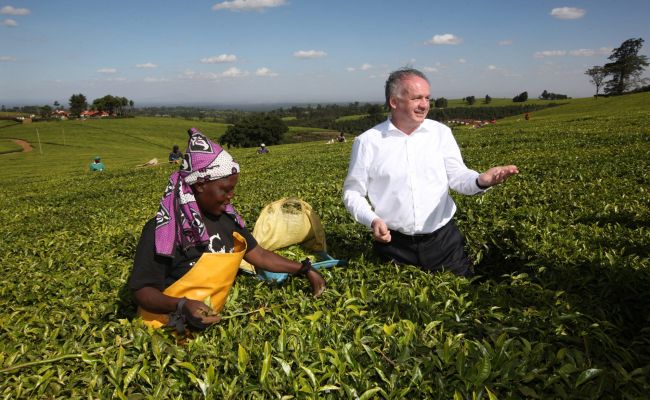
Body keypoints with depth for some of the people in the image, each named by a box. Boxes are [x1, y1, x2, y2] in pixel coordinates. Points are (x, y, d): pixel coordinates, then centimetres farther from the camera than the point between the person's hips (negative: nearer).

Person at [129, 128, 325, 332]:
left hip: (219, 316, 6)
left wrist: (306, 270, 7)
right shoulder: (162, 229, -14)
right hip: (174, 328, -6)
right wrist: (181, 306, -30)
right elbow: (143, 291, -13)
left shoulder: (226, 217, 5)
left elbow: (259, 255, 11)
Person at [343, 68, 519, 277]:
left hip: (443, 239, 2)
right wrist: (372, 220, -17)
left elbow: (457, 177, 1)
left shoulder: (441, 132, 2)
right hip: (394, 244, -2)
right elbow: (353, 192, 0)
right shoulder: (367, 142, -5)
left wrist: (481, 180, -21)